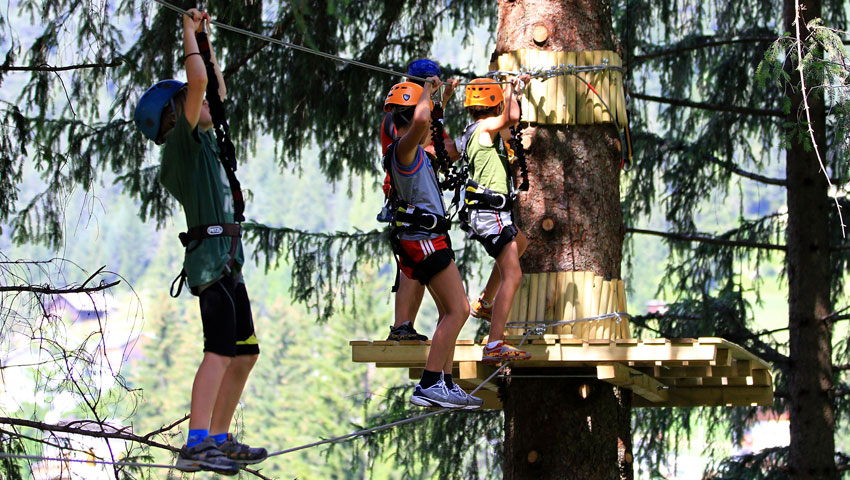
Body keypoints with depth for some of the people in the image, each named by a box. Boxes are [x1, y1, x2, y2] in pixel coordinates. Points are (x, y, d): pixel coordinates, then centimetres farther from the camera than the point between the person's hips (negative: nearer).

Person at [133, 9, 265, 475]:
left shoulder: (202, 141, 20)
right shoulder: (184, 137, -4)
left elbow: (218, 91, 34)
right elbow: (199, 80, -17)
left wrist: (206, 41, 30)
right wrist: (190, 34, -5)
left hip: (227, 261, 10)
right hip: (211, 257, -10)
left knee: (245, 353, 12)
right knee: (221, 351, -20)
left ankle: (219, 439, 15)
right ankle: (196, 445, -29)